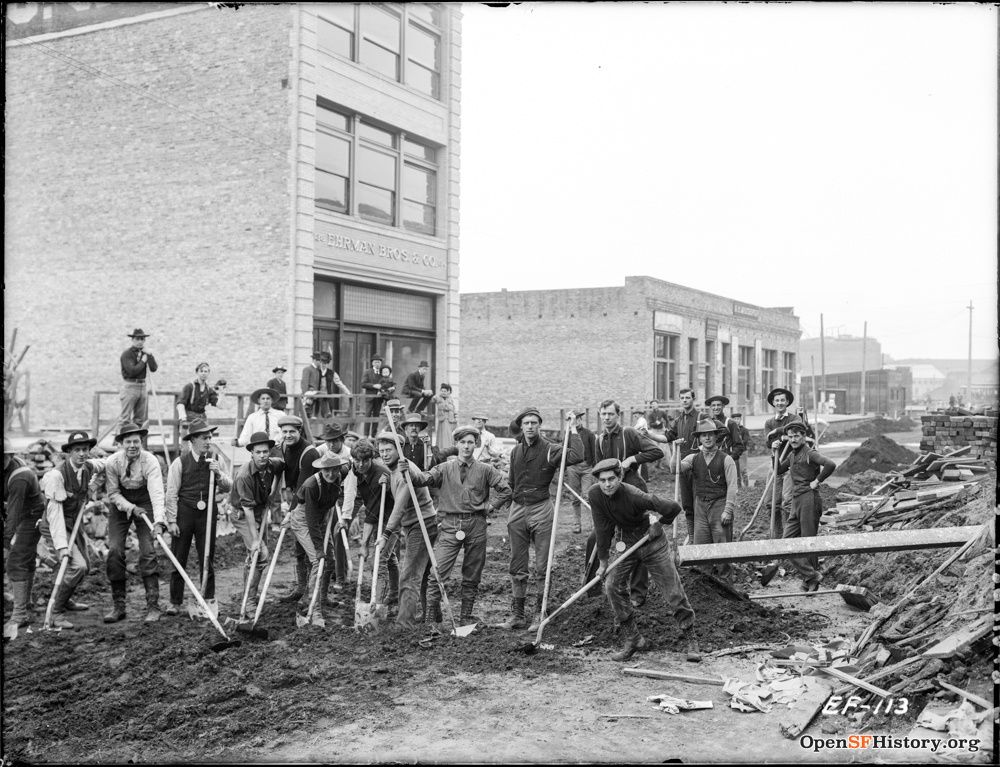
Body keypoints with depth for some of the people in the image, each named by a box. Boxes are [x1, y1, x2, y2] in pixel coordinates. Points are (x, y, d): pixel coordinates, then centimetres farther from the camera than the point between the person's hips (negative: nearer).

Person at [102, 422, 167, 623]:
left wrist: (159, 521, -46)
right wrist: (131, 508, -23)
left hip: (144, 503, -2)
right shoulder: (112, 462, -16)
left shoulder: (150, 461, -24)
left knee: (148, 553, -12)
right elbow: (113, 493, -7)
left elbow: (156, 492, -34)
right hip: (121, 504, 2)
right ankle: (118, 606, 4)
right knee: (114, 552, -7)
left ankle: (153, 606, -8)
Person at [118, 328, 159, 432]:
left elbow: (154, 369, -1)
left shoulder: (145, 353, 11)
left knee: (140, 419, 11)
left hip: (142, 386, 6)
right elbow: (132, 371, -19)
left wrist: (149, 355, -8)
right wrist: (143, 361, -8)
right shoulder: (127, 354, -7)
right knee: (125, 418, -8)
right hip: (130, 386, -6)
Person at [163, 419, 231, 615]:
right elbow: (171, 494, -5)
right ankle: (175, 602, 15)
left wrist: (218, 473, -13)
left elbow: (228, 488, 6)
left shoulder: (215, 460, 5)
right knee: (178, 559, 4)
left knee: (207, 559, 7)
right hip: (184, 513, -2)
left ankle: (208, 600, 17)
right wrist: (171, 520, -8)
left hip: (207, 513, 3)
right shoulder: (180, 462, -6)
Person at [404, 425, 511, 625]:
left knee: (472, 576, 9)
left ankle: (466, 616, 20)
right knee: (437, 571, -9)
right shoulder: (445, 469, 4)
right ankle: (432, 614, -1)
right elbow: (424, 479, -11)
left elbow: (505, 489, 9)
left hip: (476, 525, 1)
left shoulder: (485, 470, 5)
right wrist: (408, 472, -29)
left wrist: (491, 506, 2)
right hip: (450, 525, -1)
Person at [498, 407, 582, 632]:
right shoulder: (516, 451, 10)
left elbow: (576, 456, -25)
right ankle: (516, 615, 15)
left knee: (543, 566, 1)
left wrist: (572, 430, -19)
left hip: (541, 511, -4)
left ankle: (540, 613, 10)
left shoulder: (550, 449, -7)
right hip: (517, 510, 5)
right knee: (517, 567, 8)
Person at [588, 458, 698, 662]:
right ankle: (633, 639, 8)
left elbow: (673, 508, -30)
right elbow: (602, 528, -8)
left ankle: (689, 640, 13)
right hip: (627, 544, 5)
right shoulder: (595, 496, -17)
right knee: (613, 587, -5)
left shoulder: (634, 496, -32)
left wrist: (659, 524, -11)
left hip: (653, 544, -5)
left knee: (674, 592, -3)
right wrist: (603, 561, -6)